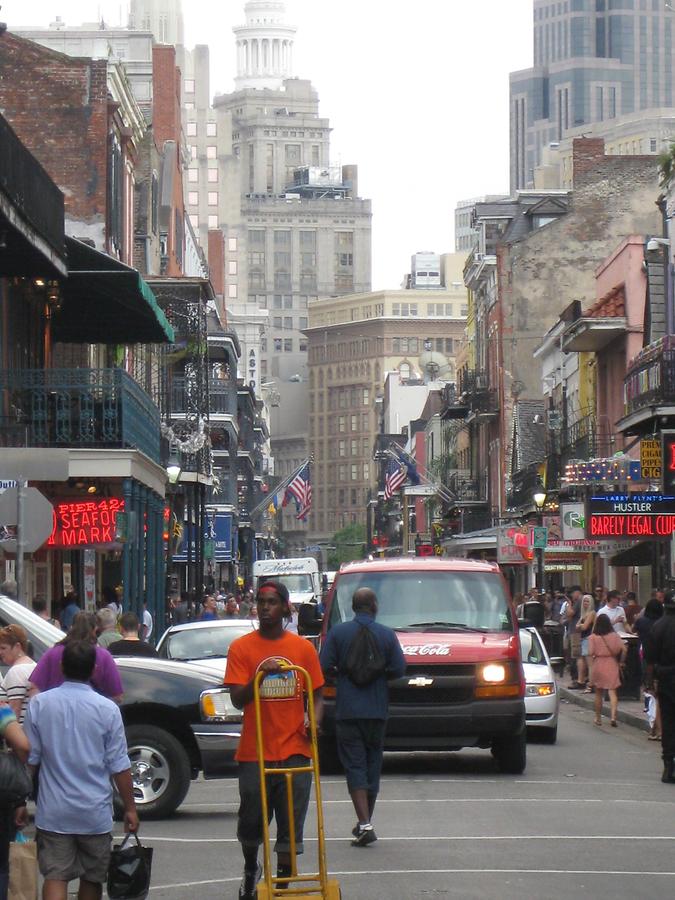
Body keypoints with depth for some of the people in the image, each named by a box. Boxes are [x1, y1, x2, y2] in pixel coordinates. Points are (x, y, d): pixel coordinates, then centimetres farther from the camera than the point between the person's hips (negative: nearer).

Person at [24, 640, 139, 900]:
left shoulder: (40, 704, -4)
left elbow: (29, 759, 1)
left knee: (55, 877, -2)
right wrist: (130, 808, 5)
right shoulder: (107, 709, -7)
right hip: (95, 814, 0)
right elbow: (119, 766, -4)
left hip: (53, 812, 0)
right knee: (92, 879, 15)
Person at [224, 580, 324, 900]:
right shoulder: (241, 647, 0)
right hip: (254, 751, -1)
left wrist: (313, 721, -8)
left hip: (294, 751, 1)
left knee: (291, 825, 1)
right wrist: (262, 675, -23)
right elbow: (237, 699, -6)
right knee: (251, 822, 9)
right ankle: (250, 871, 36)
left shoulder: (303, 648, 6)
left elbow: (316, 694, 12)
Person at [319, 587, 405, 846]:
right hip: (377, 710, 2)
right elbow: (398, 669, -3)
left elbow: (324, 666, -7)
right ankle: (366, 822, 22)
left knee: (354, 766, -3)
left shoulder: (337, 632, -3)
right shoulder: (387, 635, -1)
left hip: (347, 710, -2)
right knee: (373, 764, 13)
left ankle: (364, 824, -16)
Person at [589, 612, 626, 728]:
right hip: (612, 665, 0)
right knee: (612, 692, -2)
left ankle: (598, 718, 23)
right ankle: (613, 716, -20)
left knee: (598, 694, 14)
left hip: (598, 664, 0)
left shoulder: (593, 637, -5)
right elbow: (624, 649, -7)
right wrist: (621, 662, 6)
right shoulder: (614, 636, -1)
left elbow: (591, 652, -14)